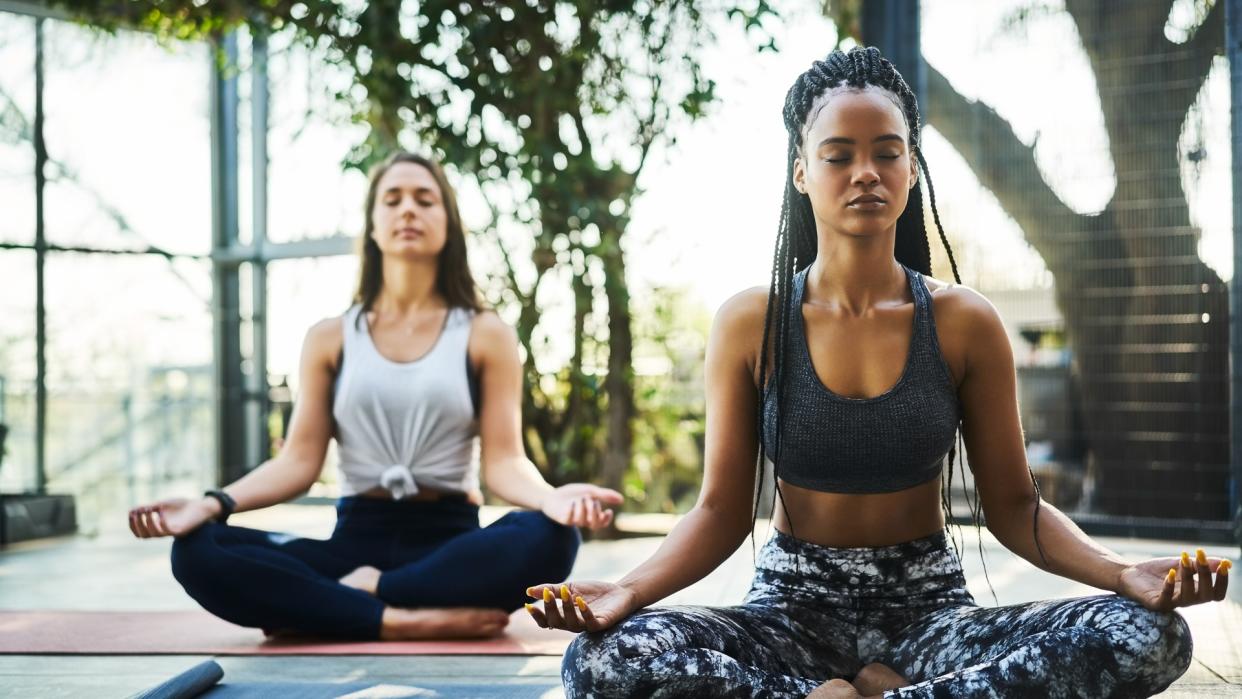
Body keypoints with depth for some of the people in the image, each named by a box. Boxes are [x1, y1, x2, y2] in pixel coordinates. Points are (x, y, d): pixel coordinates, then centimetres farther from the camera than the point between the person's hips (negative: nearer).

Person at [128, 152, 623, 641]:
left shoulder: (486, 335, 6)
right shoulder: (330, 339, 11)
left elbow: (503, 461, -3)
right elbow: (299, 460, 5)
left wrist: (549, 497, -27)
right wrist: (214, 504, -14)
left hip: (449, 541, -1)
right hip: (356, 540, 1)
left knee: (548, 538, -35)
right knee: (197, 551, -25)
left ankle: (355, 598, -23)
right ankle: (401, 619, -32)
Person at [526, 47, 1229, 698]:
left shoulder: (964, 322, 0)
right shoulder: (750, 323, -1)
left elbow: (1015, 506, 2)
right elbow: (722, 512, -1)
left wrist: (1124, 572, -18)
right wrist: (628, 591, -21)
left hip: (927, 606, 1)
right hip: (794, 606, -1)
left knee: (1152, 637, -27)